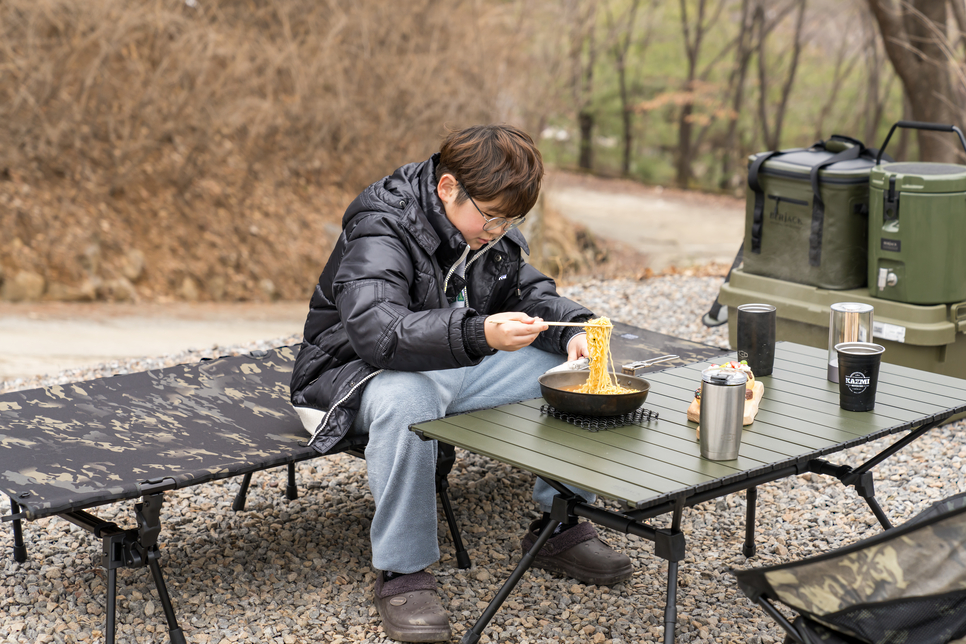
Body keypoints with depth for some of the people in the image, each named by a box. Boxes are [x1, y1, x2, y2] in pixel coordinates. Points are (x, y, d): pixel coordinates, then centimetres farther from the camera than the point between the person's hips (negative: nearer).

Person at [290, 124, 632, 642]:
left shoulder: (493, 228, 0)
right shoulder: (379, 231, -25)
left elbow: (531, 291, 10)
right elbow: (374, 328, -41)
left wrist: (572, 330, -14)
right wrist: (479, 334, -55)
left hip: (460, 366, 7)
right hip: (362, 372, -7)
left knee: (572, 368, -6)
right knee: (405, 400, -42)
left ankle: (560, 523, 6)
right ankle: (402, 572, -28)